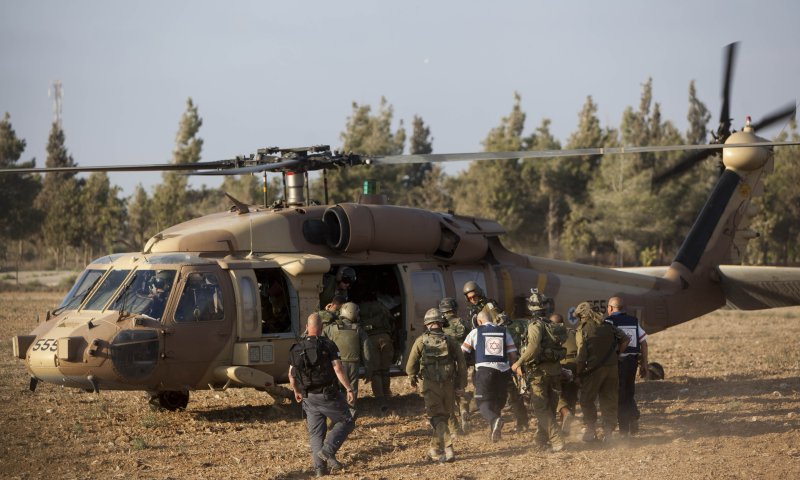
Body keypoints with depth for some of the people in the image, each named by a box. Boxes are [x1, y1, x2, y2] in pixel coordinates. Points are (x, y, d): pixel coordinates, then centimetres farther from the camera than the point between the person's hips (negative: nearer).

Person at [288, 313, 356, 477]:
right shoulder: (328, 346, -9)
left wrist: (296, 392, 27)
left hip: (309, 398, 4)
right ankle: (328, 450, -9)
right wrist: (349, 389, -16)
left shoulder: (297, 349, 5)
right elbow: (338, 369, -18)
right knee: (346, 422, 9)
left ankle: (319, 467, 3)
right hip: (328, 395, -4)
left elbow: (291, 375, 10)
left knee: (316, 433, 11)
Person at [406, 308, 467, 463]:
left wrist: (413, 378, 21)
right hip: (449, 386, 3)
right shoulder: (450, 341, 3)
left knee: (437, 418, -2)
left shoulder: (421, 341, -2)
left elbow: (411, 366, 1)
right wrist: (461, 385, 9)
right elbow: (462, 364, 1)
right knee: (443, 417, 17)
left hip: (430, 386, -3)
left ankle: (448, 449, -18)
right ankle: (435, 449, 28)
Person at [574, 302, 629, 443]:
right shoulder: (607, 325, 9)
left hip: (593, 369, -5)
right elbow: (625, 339, 14)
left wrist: (578, 373, -1)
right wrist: (616, 354, 20)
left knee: (587, 400, 8)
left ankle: (590, 431, 3)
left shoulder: (583, 330, -7)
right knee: (609, 400, 11)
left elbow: (581, 357, -12)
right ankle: (607, 432, 12)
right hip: (611, 367, 5)